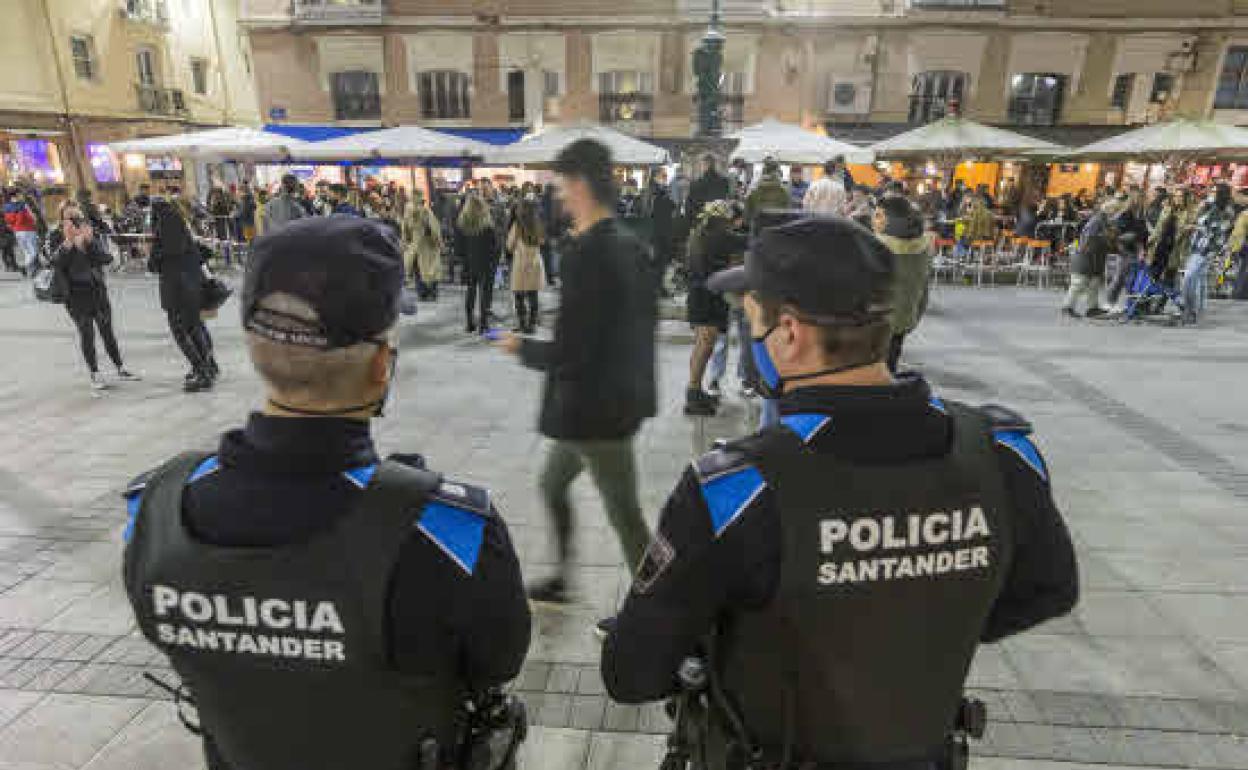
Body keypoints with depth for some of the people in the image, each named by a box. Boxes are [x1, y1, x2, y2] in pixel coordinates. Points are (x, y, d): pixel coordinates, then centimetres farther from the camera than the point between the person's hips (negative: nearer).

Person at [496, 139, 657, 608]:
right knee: (552, 484, 25)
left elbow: (567, 353, -24)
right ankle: (561, 579, 42)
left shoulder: (583, 253, -23)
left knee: (625, 516, 7)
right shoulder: (631, 247, 4)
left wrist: (521, 348, -5)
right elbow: (644, 320, 11)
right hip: (622, 397, 9)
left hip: (596, 409, -9)